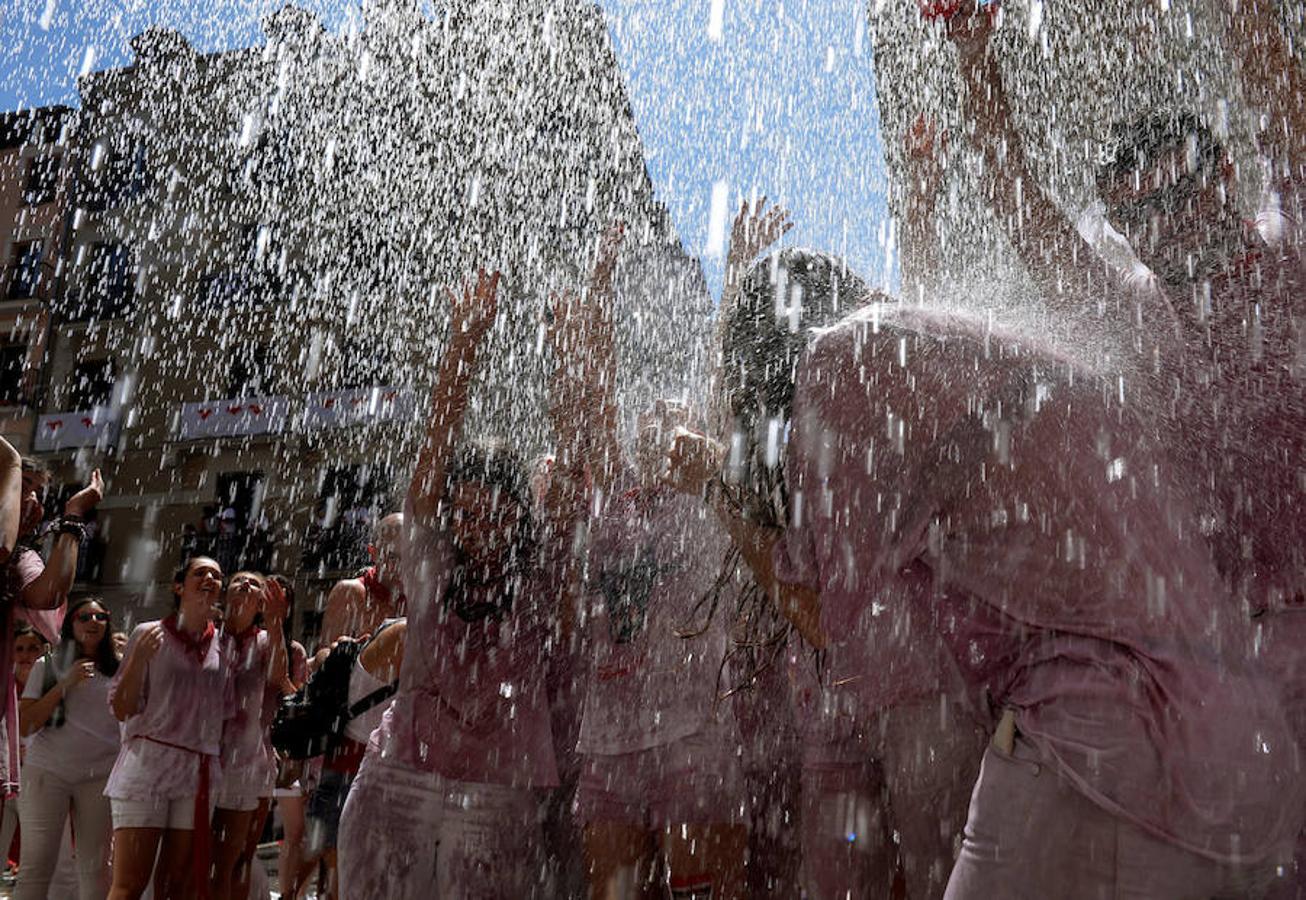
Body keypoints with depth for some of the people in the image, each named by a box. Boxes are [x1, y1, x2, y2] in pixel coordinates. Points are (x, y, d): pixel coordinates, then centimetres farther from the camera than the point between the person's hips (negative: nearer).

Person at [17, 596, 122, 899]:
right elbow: (25, 726, -3)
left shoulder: (118, 671, 8)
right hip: (48, 771, -1)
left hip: (99, 775, 1)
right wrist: (65, 684, -11)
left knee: (96, 867, 2)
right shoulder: (47, 667, 6)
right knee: (36, 865, -2)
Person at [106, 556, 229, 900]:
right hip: (148, 765, -4)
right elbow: (122, 710, 1)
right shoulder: (149, 634, 2)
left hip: (200, 772, 4)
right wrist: (139, 658, -16)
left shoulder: (224, 645, 12)